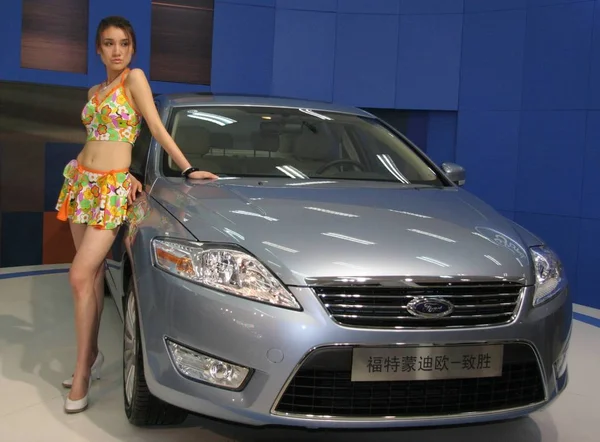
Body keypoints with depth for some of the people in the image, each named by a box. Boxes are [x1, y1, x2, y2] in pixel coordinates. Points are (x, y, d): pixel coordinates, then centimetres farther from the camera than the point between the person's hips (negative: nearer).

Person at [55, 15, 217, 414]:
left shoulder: (135, 78, -5)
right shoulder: (95, 91, 15)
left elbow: (157, 128, -8)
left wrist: (187, 168, -13)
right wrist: (127, 171, -1)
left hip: (112, 188, -6)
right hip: (80, 180, 7)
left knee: (81, 276, -12)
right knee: (93, 274, 10)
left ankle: (83, 372, -3)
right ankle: (93, 356, 21)